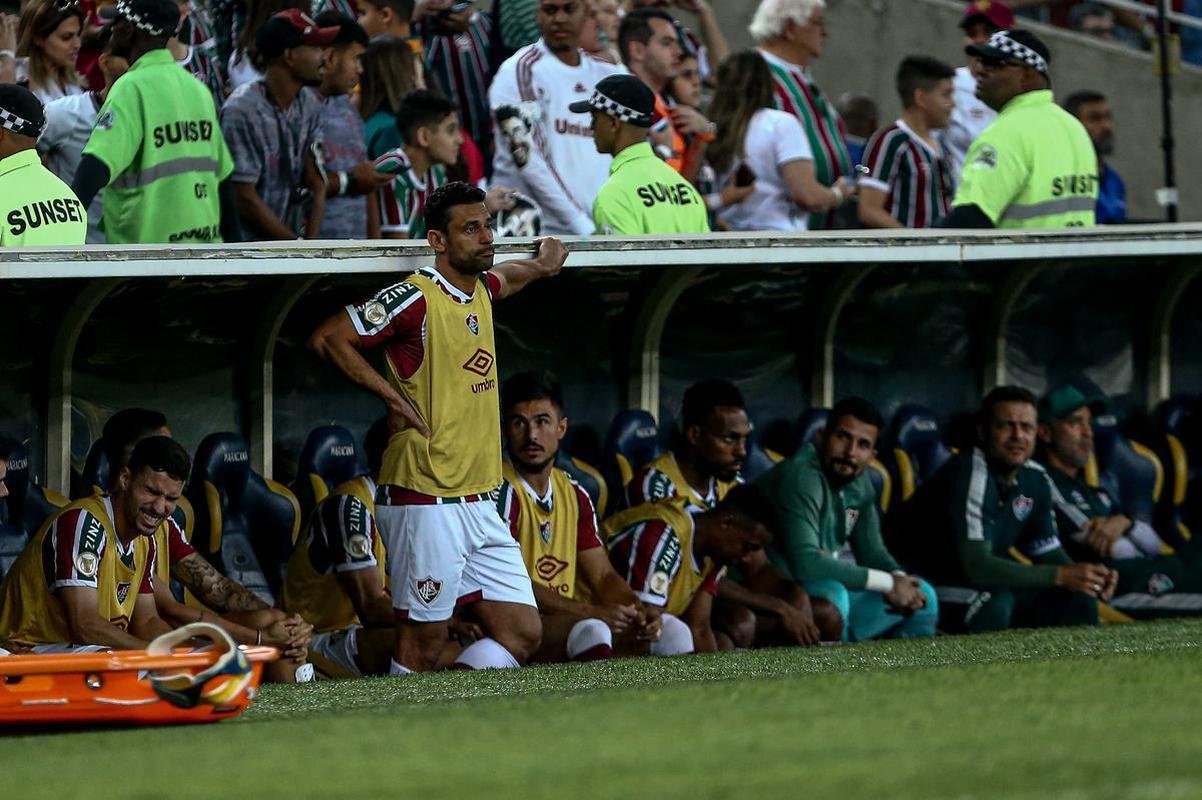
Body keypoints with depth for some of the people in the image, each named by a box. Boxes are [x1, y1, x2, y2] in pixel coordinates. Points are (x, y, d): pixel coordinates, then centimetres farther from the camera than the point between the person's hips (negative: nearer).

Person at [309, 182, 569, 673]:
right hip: (426, 501, -8)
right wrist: (393, 395, -11)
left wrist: (540, 266, 30)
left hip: (479, 503, 8)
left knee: (523, 634, 3)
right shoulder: (415, 298, -12)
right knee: (424, 642, -6)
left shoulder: (482, 290, 14)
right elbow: (326, 339, -13)